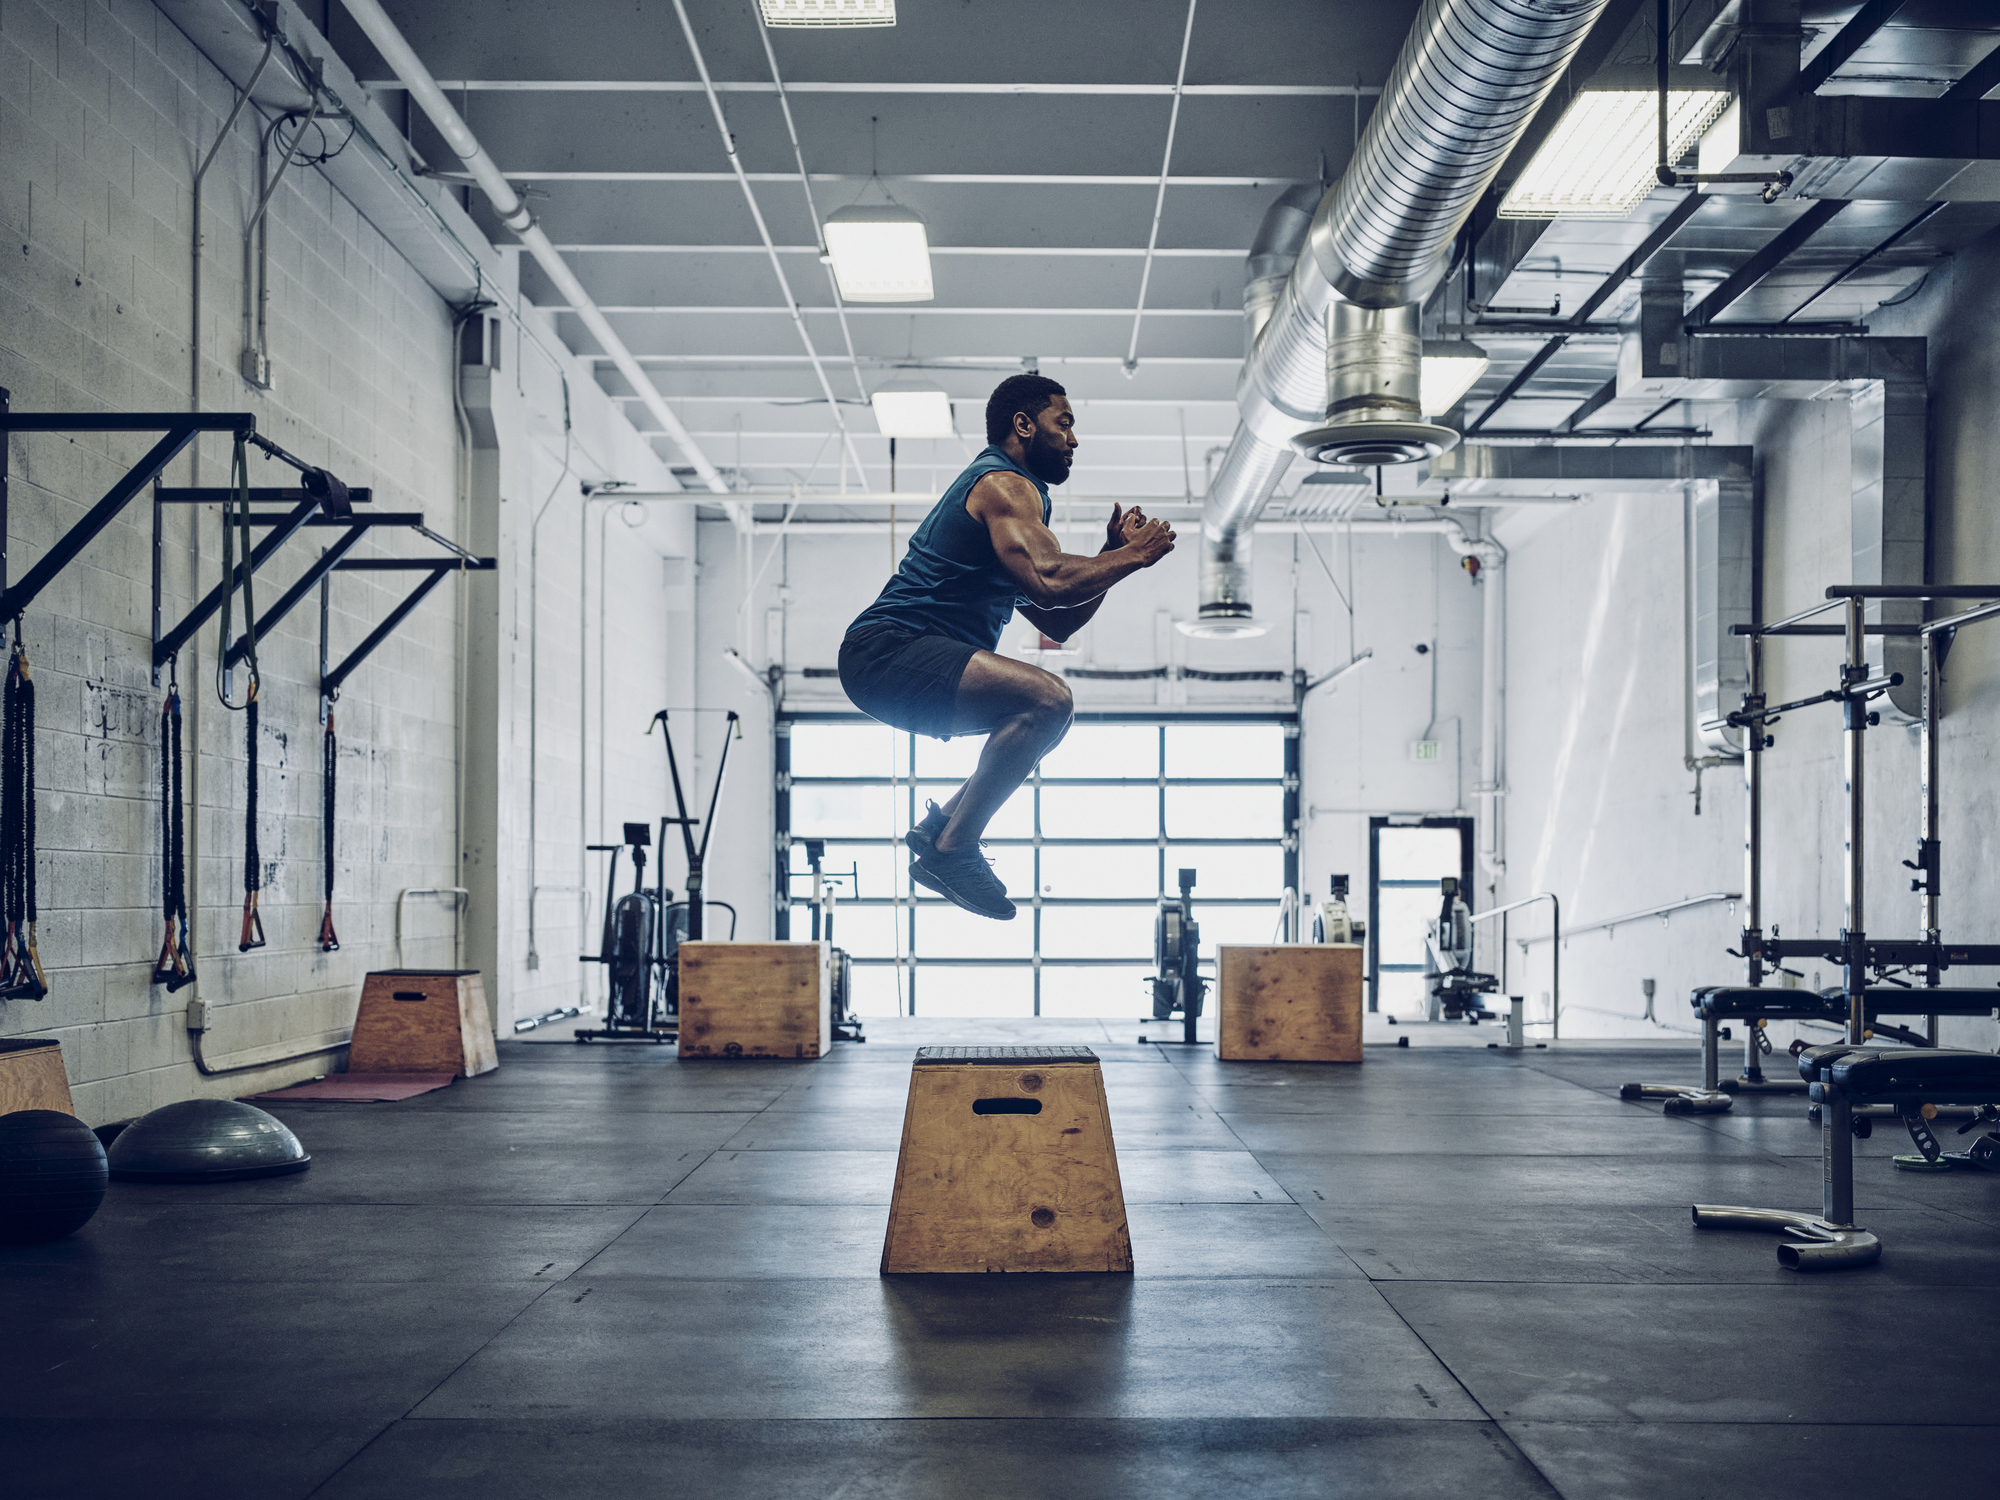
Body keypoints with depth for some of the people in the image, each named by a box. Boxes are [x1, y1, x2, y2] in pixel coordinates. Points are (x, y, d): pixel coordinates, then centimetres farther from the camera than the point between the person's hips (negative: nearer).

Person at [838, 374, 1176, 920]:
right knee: (1047, 698, -27)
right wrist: (1133, 555, -10)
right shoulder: (1004, 484, -6)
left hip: (901, 662, 11)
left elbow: (1059, 623, 24)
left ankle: (941, 825, 15)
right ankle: (951, 851, -19)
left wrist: (1113, 553, 14)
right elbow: (1050, 581, -24)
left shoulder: (1008, 491, 26)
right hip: (889, 651, -11)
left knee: (1047, 712, 23)